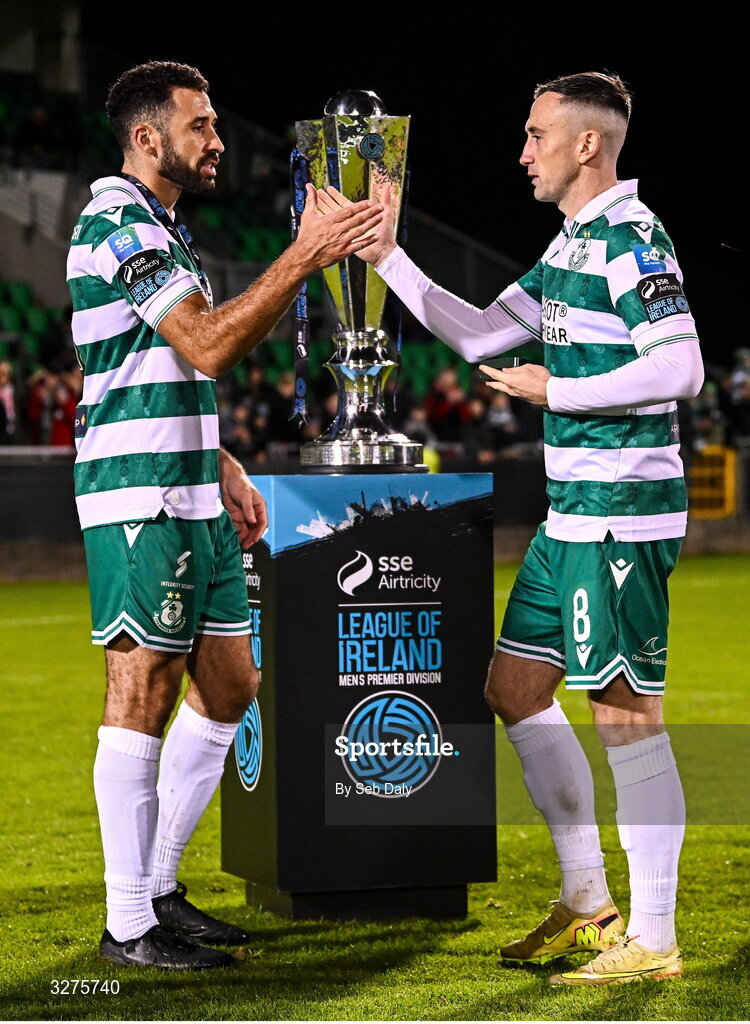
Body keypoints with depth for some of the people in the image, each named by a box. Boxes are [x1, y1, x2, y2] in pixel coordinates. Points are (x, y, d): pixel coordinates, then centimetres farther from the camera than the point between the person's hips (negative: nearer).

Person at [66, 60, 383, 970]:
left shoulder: (164, 229, 20)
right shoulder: (118, 225, -13)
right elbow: (206, 346, -24)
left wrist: (224, 471, 20)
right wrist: (304, 257, -25)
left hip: (193, 500, 10)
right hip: (139, 501, -10)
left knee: (227, 688, 12)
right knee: (143, 699, -7)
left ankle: (157, 886, 21)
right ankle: (129, 925, -2)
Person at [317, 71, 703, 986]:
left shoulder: (631, 239, -13)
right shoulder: (571, 245, 16)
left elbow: (680, 369, -21)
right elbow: (480, 335, 21)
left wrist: (557, 391, -15)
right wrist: (387, 258, 16)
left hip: (622, 514, -10)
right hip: (573, 514, 10)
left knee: (627, 715, -6)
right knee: (515, 687, 14)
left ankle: (653, 939, 1)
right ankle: (587, 904, 23)